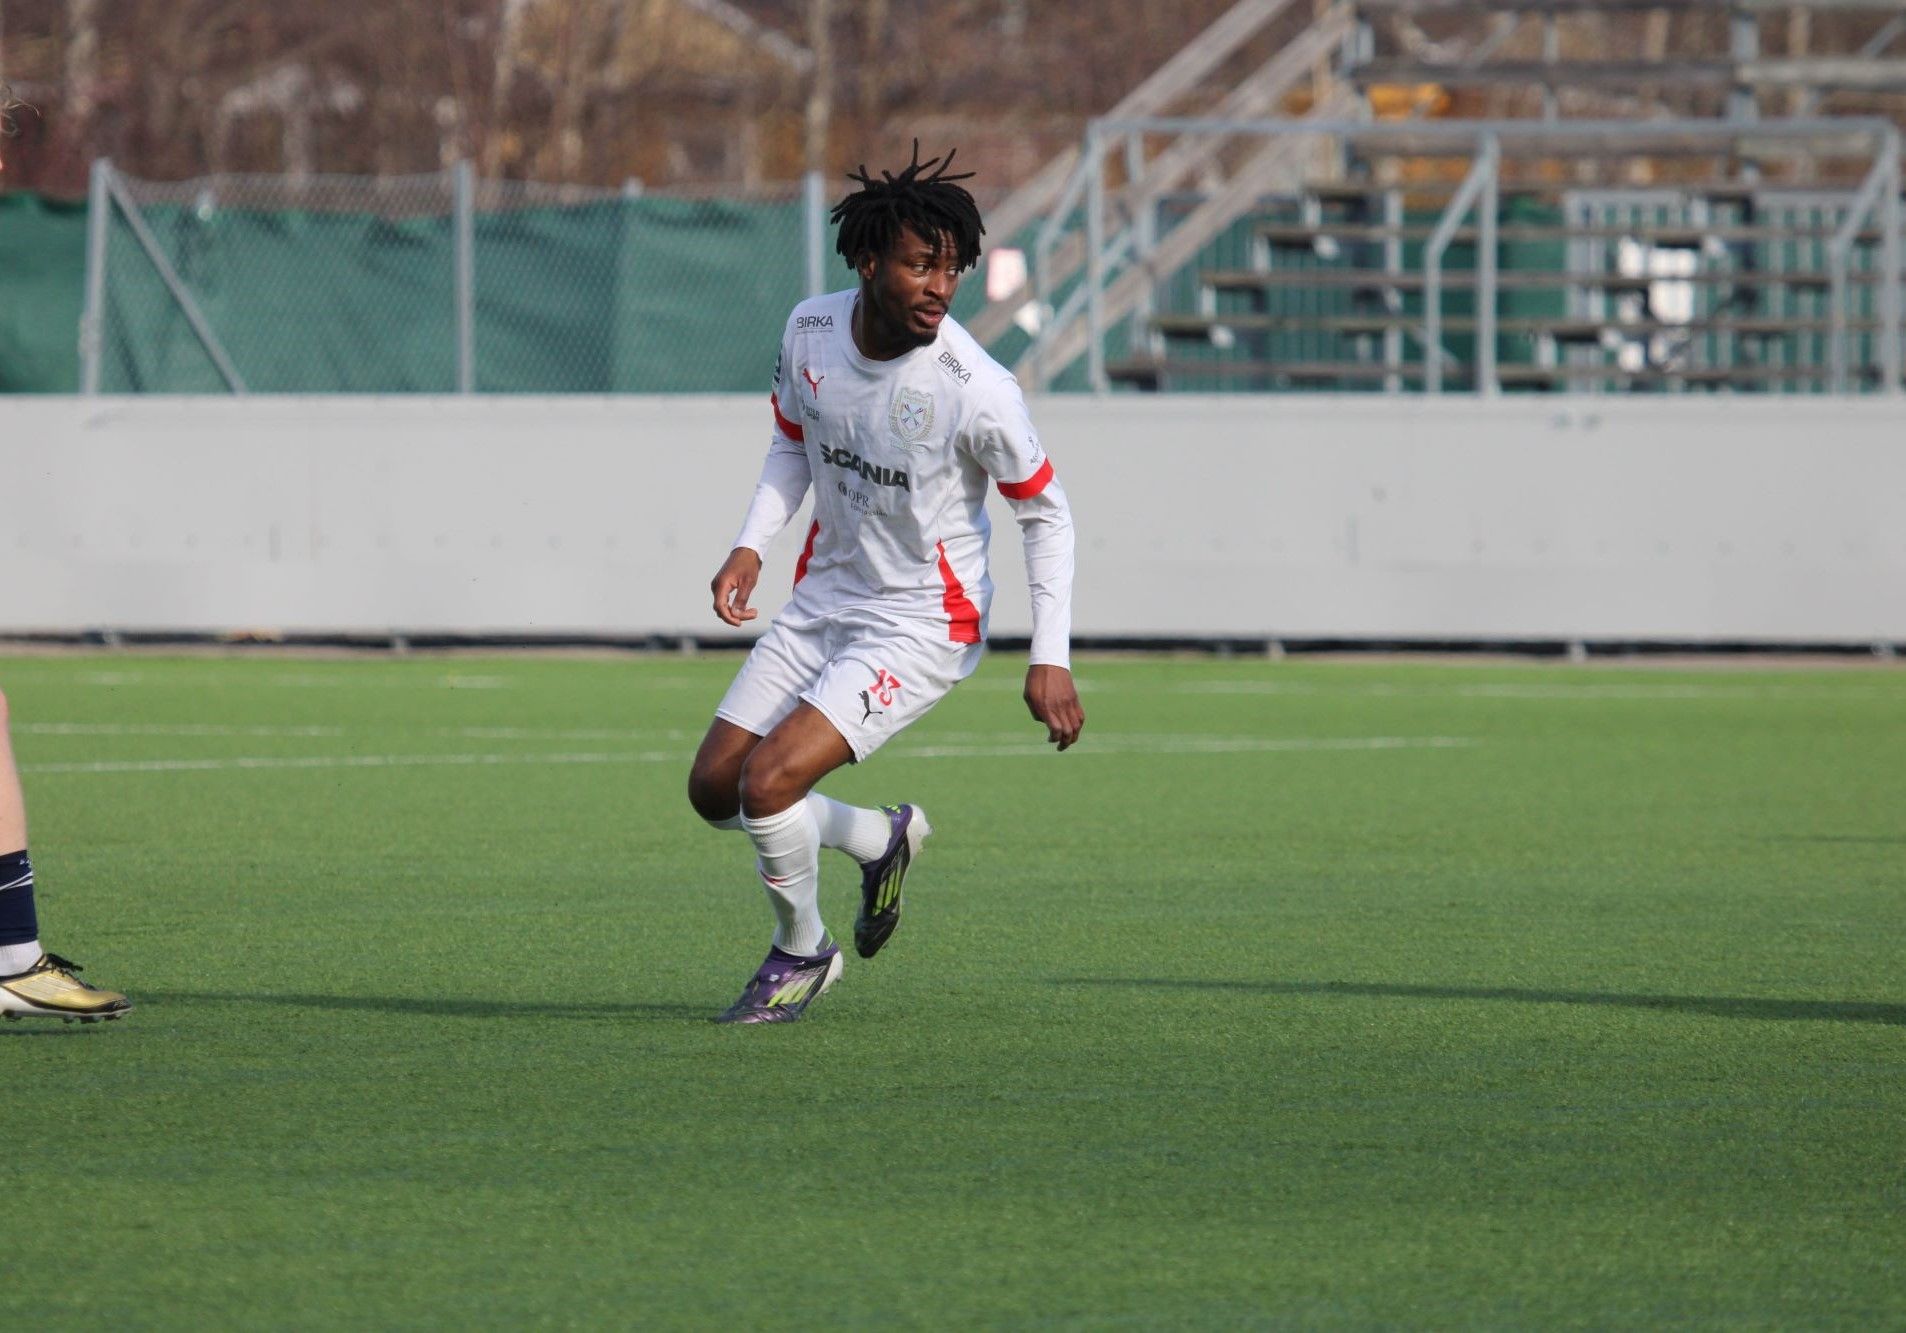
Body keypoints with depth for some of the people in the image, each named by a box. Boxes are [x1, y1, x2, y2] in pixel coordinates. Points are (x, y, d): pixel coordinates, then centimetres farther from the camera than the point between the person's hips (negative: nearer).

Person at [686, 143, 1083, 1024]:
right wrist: (751, 545, -3)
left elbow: (1045, 514, -10)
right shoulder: (812, 331, -8)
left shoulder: (975, 389, -24)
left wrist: (1051, 658, -15)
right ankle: (882, 839, 33)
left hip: (920, 627, -6)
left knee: (769, 782, -20)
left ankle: (802, 953, 8)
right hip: (822, 600, 6)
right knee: (714, 789, 7)